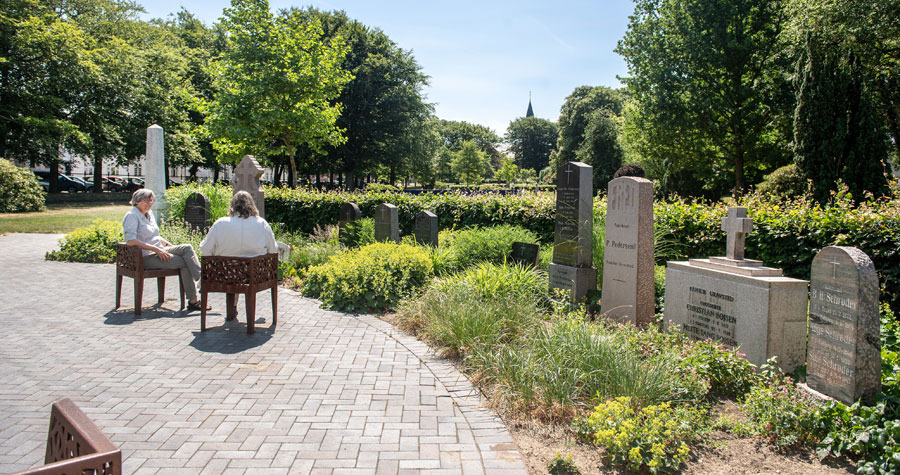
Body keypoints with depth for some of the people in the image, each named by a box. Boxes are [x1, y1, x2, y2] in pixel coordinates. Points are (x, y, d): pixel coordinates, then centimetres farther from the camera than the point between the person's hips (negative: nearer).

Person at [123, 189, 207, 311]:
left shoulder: (149, 214, 18)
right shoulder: (131, 216, -9)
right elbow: (130, 241, -22)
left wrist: (169, 245, 11)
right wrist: (155, 249, -24)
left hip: (158, 251, 8)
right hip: (146, 257, -8)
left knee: (187, 248, -17)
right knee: (184, 262, -22)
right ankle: (193, 300, -22)